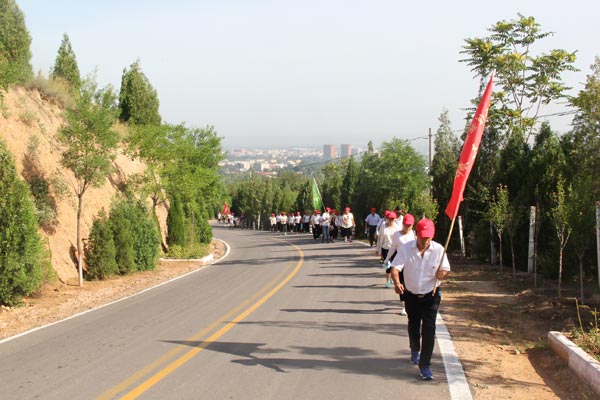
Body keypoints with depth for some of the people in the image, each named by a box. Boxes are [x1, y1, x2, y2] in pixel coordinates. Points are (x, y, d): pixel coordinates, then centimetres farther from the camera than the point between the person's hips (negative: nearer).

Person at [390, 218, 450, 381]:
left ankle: (425, 365, -6)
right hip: (411, 295, 2)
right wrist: (396, 282, -38)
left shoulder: (439, 249, -12)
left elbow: (446, 270, -4)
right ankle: (415, 351, 50)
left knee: (429, 329, -12)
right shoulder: (406, 248, -13)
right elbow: (395, 268, -18)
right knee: (413, 326, 21)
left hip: (431, 295, -2)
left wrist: (442, 274, -29)